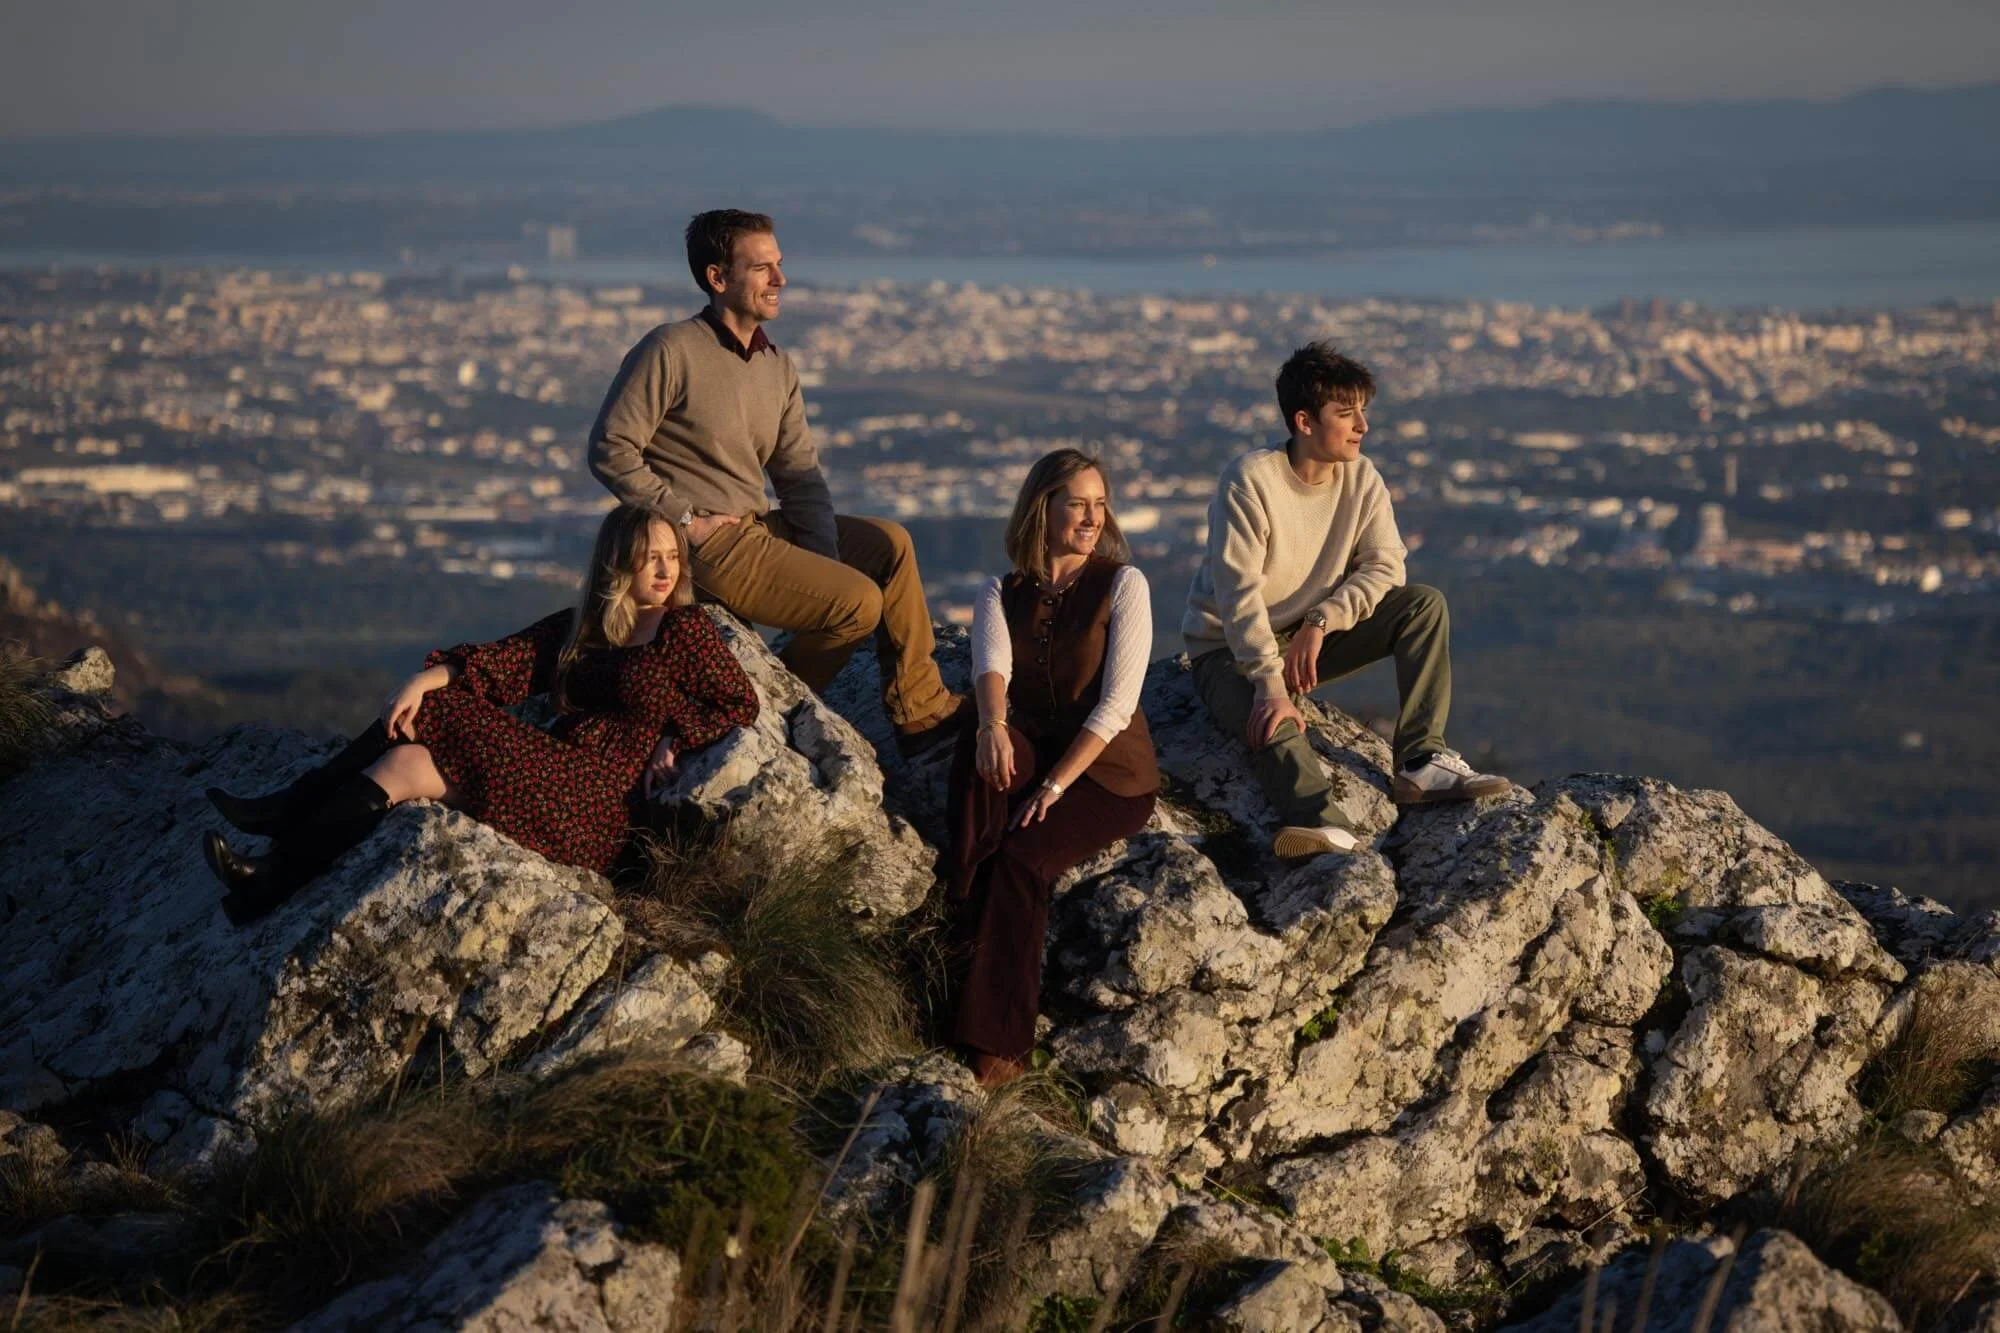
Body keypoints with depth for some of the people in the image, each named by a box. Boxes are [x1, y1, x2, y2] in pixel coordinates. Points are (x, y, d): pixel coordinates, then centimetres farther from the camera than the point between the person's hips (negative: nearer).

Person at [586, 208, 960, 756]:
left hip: (758, 526, 9)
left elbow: (799, 473, 9)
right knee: (859, 601, -15)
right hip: (707, 543, -9)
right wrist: (685, 518, -18)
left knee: (890, 543, 7)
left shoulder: (776, 366, 11)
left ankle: (922, 712, 10)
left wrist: (827, 562, -4)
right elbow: (611, 450, -16)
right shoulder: (670, 352, -13)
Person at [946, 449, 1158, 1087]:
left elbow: (1117, 701, -12)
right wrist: (992, 725, -36)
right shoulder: (1001, 594, 9)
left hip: (1109, 771, -3)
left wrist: (1055, 785, -23)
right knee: (979, 757, -33)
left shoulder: (1122, 585, -1)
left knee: (1022, 855, -30)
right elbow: (991, 667, -12)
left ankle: (996, 1041, -29)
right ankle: (969, 926, -31)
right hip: (1031, 754, 3)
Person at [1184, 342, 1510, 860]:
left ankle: (1421, 762, -21)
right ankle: (1328, 831, -63)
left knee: (1425, 604, -12)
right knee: (1273, 721, -38)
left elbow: (1384, 566, -7)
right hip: (1229, 647, -6)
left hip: (1311, 637, 6)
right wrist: (1270, 682, -38)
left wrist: (1321, 623, -23)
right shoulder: (1250, 479, -21)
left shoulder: (1362, 479, -3)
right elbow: (1238, 592, -28)